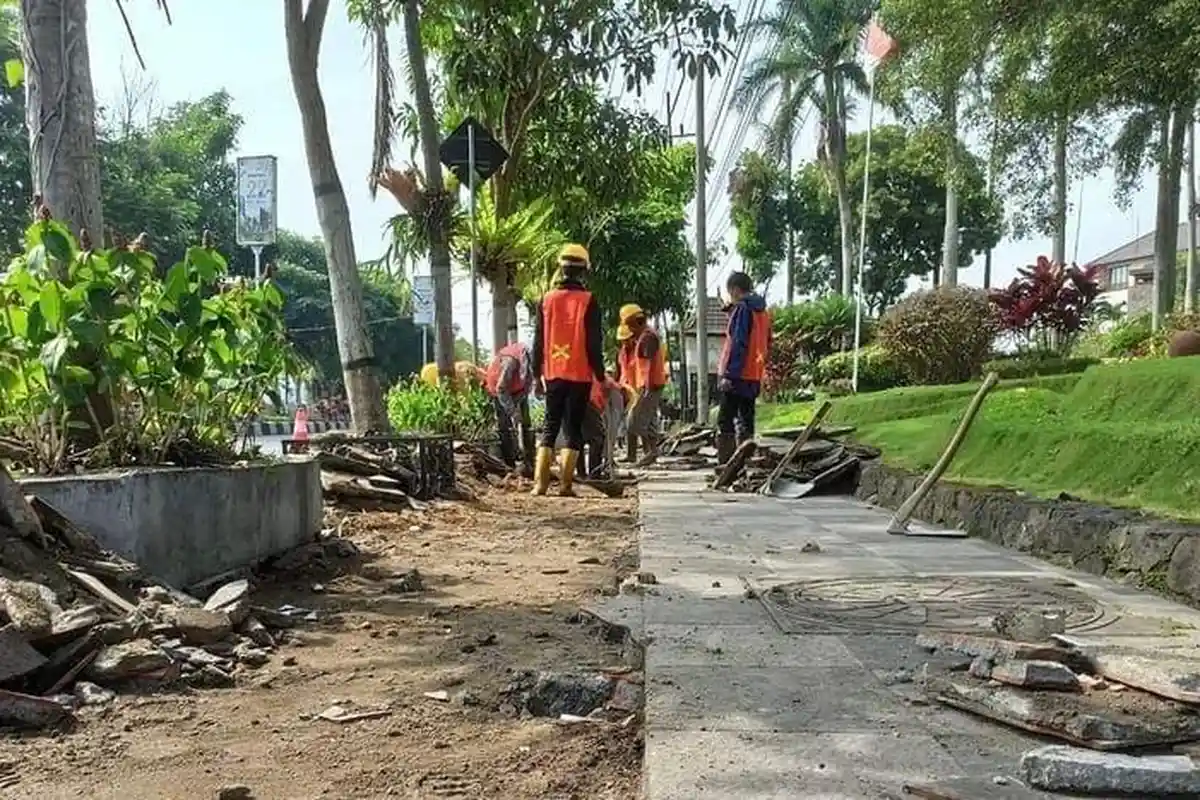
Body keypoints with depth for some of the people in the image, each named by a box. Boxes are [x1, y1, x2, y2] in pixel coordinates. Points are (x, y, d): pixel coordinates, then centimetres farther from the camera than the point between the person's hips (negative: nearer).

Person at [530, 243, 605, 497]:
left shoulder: (547, 299, 3)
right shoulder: (588, 301, -7)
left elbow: (538, 340, 7)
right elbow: (594, 343, -8)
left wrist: (537, 372, 15)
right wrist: (600, 375, 0)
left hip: (553, 374, 3)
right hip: (580, 375, -3)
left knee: (550, 426, 11)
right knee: (573, 429, 3)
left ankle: (540, 483, 4)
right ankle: (565, 484, 1)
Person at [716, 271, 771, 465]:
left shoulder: (742, 309, -11)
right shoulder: (763, 311, 16)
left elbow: (738, 344, -18)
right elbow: (766, 343, 20)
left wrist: (729, 374, -19)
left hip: (737, 376, -9)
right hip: (754, 376, 9)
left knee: (725, 421, -6)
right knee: (745, 420, 12)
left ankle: (725, 462, -10)